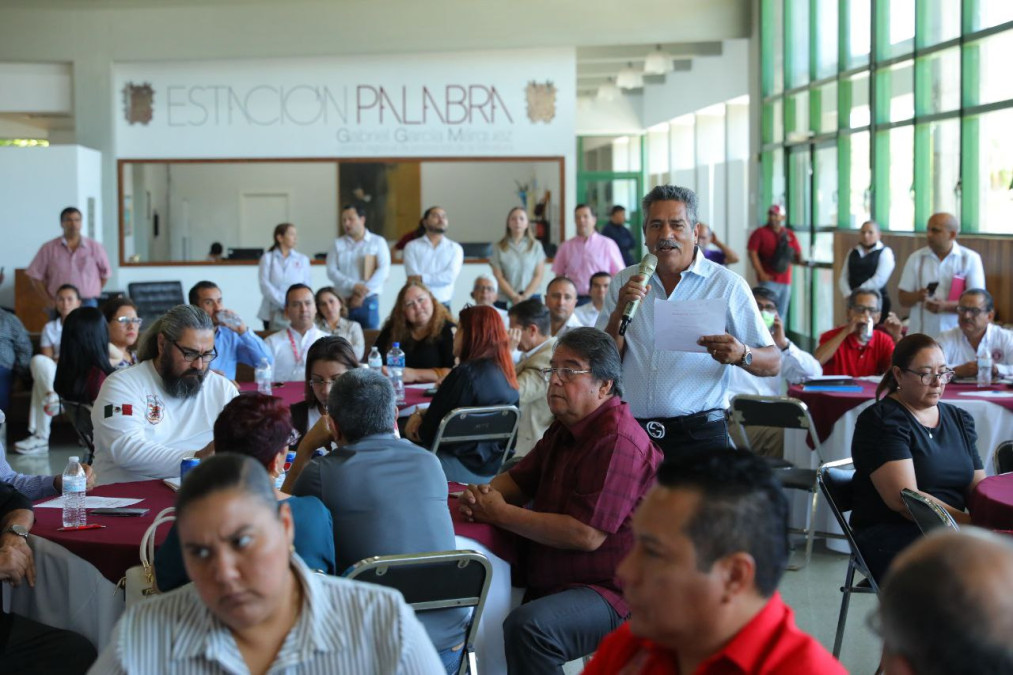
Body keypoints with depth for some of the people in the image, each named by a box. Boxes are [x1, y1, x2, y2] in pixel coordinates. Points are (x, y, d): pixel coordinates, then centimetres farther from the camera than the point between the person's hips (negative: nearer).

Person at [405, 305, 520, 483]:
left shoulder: (466, 374, -20)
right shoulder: (504, 373, 7)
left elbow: (431, 433, -13)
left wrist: (418, 429, 8)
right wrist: (423, 414, 7)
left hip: (464, 468, -9)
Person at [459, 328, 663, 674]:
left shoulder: (618, 441, -20)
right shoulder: (565, 429, 14)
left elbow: (587, 535, -24)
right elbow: (519, 479, 21)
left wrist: (501, 513, -15)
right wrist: (482, 495, -4)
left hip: (610, 592, -10)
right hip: (551, 581, 10)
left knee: (527, 626, -34)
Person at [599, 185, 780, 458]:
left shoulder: (727, 284, 1)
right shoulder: (624, 283, 10)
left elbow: (773, 363, -1)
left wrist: (741, 355, -23)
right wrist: (620, 311, -9)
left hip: (698, 435, -2)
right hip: (630, 433, 3)